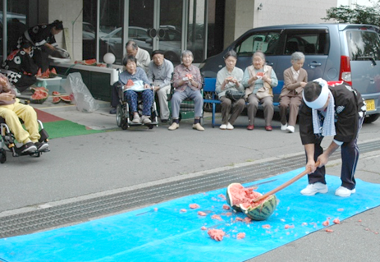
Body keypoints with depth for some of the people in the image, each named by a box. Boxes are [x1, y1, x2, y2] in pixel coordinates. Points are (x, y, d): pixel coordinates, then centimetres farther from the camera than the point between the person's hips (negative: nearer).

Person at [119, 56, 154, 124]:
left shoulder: (140, 70, 27)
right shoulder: (122, 75, 24)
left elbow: (145, 80, 16)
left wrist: (147, 84, -9)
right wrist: (124, 87, -8)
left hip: (142, 89, 1)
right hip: (131, 90, -1)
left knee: (148, 93, -37)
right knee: (130, 93, -41)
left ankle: (145, 116, -43)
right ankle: (135, 115, -52)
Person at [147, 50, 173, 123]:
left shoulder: (168, 64, -12)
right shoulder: (151, 64, -1)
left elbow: (168, 79, -16)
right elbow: (150, 77, 7)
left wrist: (159, 87, -27)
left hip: (166, 83, -3)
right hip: (156, 82, 4)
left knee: (161, 90, -37)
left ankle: (164, 116, -28)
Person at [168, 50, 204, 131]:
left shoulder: (196, 69, 17)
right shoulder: (177, 68, 13)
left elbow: (199, 85, 10)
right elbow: (175, 84, 6)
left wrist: (192, 81, -10)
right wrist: (183, 80, -12)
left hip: (193, 89, 1)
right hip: (181, 89, -1)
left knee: (199, 97, -35)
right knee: (175, 97, -36)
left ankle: (197, 122, -30)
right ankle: (175, 122, -26)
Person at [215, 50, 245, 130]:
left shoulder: (240, 72, 13)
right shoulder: (220, 73, 10)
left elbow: (242, 89, 10)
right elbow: (217, 90, 7)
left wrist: (236, 82, -9)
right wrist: (224, 83, -10)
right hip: (224, 94, -1)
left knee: (241, 102, -35)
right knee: (227, 102, -38)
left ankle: (230, 122, -15)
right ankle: (224, 122, -14)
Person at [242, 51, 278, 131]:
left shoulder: (269, 69, 16)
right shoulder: (248, 69, 15)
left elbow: (275, 83, 7)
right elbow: (244, 83, 3)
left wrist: (267, 79, -11)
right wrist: (252, 79, -16)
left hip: (265, 93, 1)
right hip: (252, 93, 0)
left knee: (269, 103, -31)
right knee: (253, 103, -33)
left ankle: (268, 124, -19)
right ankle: (251, 123, -18)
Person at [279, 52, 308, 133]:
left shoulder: (304, 72, 9)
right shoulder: (287, 72, -2)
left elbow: (305, 85, 21)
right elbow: (288, 86, -13)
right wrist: (299, 84, -26)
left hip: (298, 94, 1)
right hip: (287, 93, -1)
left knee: (293, 104, -33)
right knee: (283, 104, -32)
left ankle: (291, 125, -41)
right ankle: (283, 123, -9)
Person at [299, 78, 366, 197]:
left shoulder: (346, 98, -45)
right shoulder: (307, 103, -35)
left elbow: (344, 133, -36)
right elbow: (307, 132, -31)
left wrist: (326, 154, -31)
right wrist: (310, 159, -37)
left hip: (353, 113, -3)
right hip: (325, 117, 3)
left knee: (349, 144, -23)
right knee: (313, 139, -15)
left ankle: (348, 185, -6)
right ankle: (317, 182, -5)